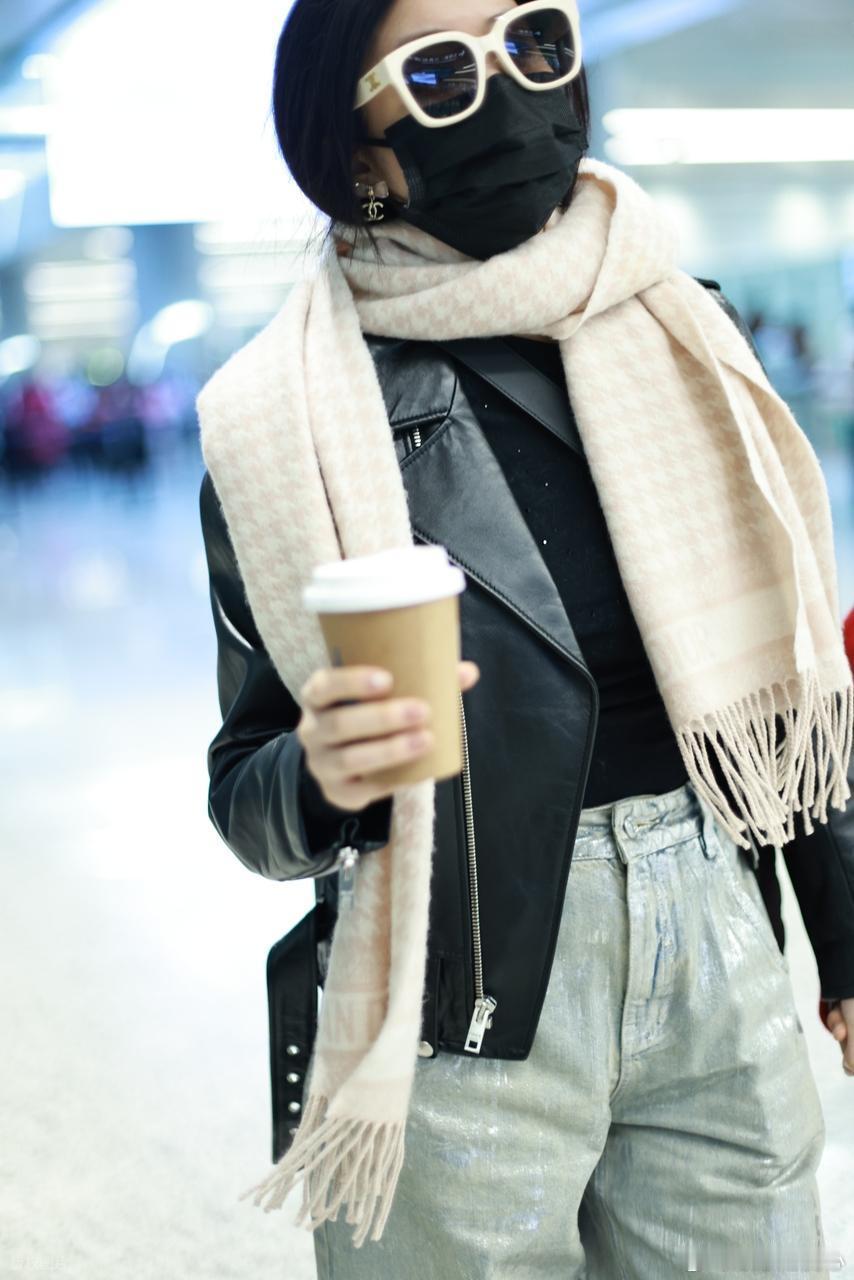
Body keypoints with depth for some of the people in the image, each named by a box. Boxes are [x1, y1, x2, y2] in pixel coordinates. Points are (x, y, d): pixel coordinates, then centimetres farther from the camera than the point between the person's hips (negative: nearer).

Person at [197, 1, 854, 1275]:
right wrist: (322, 780, -25)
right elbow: (250, 797, -2)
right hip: (466, 1007, -3)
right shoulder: (292, 418, -7)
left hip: (720, 956, 4)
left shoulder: (682, 331, 3)